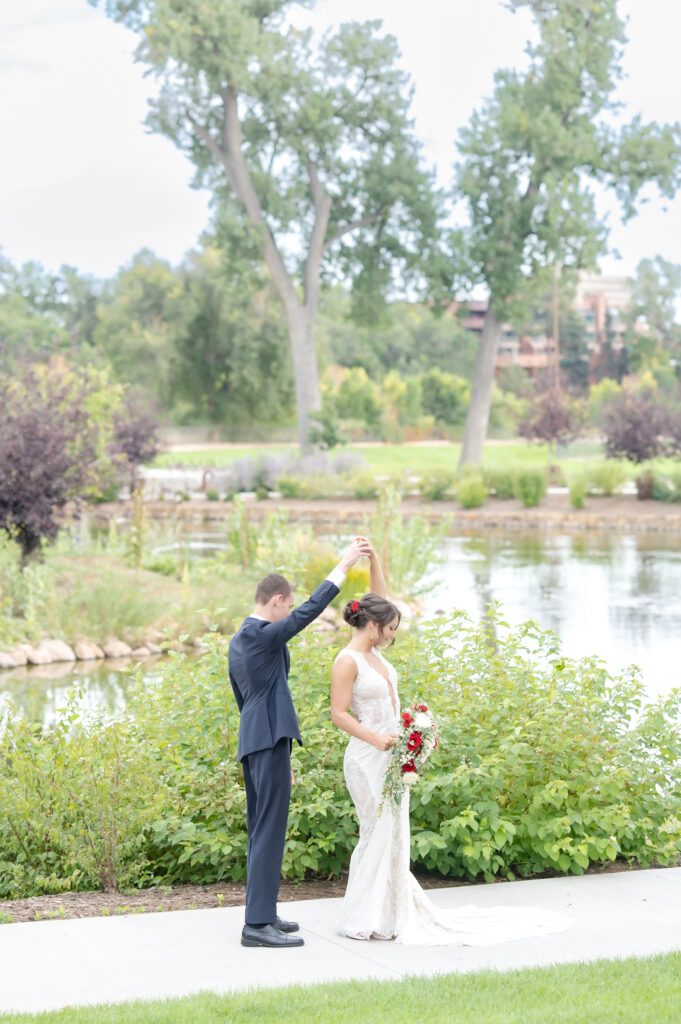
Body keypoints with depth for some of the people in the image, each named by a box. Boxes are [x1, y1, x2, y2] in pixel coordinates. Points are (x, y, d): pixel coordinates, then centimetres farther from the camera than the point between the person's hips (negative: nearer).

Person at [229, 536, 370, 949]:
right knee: (270, 830, -10)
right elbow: (310, 610, -16)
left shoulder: (238, 640, 17)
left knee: (261, 830, 14)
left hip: (252, 740, 10)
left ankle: (263, 914, 20)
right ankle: (258, 924, -10)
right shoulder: (264, 636, -13)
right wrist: (343, 565, -9)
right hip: (271, 740, -10)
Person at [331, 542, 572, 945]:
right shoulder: (347, 661, -13)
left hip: (391, 755, 9)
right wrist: (377, 739, -23)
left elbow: (379, 599, 15)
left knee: (394, 835, 11)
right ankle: (364, 920, 3)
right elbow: (339, 713, -17)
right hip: (368, 758, -9)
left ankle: (393, 911, 18)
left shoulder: (374, 651, 9)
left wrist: (373, 558, 6)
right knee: (377, 834, -5)